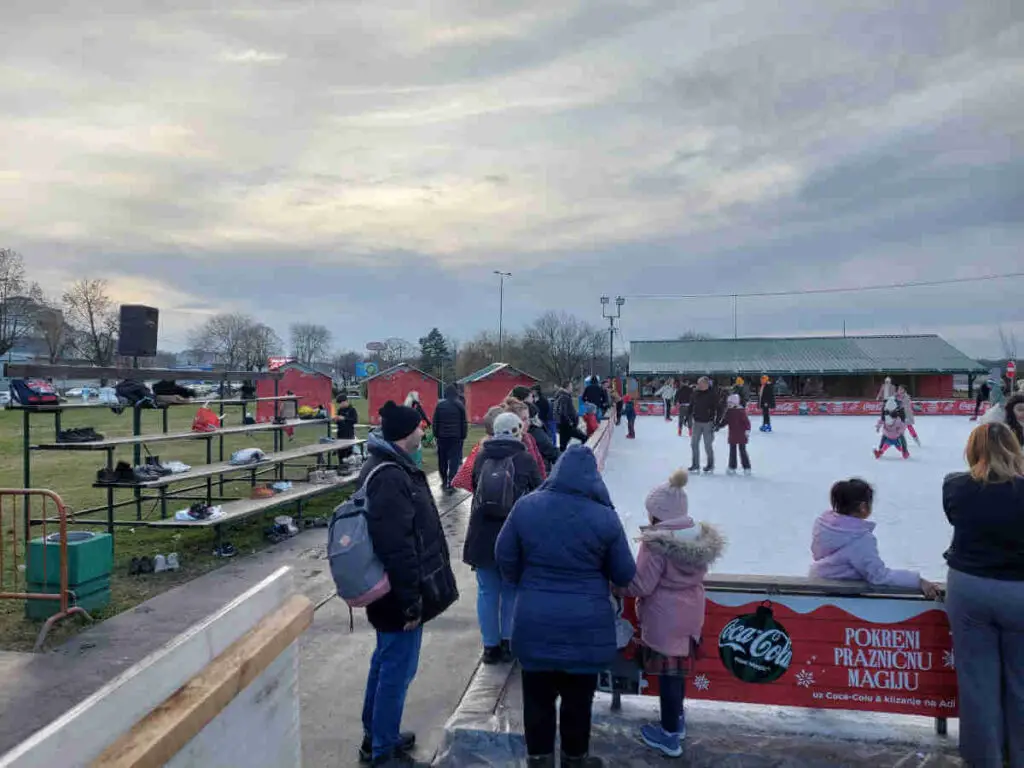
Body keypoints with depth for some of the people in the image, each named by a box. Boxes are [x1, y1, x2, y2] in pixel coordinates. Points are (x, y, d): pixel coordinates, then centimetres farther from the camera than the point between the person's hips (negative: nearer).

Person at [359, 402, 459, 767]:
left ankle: (375, 736, 38)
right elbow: (396, 548, -29)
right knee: (397, 670, 3)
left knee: (386, 663, 22)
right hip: (399, 595, -11)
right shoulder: (390, 478, -25)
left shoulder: (387, 467, 9)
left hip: (394, 592, 11)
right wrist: (411, 600, -23)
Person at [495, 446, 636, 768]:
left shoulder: (526, 506, -9)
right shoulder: (605, 517, -13)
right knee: (578, 698, 17)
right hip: (585, 625, -1)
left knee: (538, 695, 17)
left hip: (534, 622, 1)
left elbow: (505, 557, 1)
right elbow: (625, 575, -3)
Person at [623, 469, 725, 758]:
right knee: (678, 671, 22)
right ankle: (677, 721, 39)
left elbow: (641, 586, -20)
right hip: (690, 614, 7)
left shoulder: (656, 542, -23)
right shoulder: (702, 536, -1)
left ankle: (670, 736, 20)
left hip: (664, 618, -7)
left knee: (667, 674, 6)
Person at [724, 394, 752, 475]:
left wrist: (747, 430, -21)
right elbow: (725, 422, 12)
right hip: (732, 435, 6)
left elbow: (746, 421, -16)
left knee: (742, 450, 1)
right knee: (732, 451, 11)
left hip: (741, 435, -6)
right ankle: (732, 467, 21)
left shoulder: (741, 411, -15)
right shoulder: (729, 412, 5)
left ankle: (747, 467, 11)